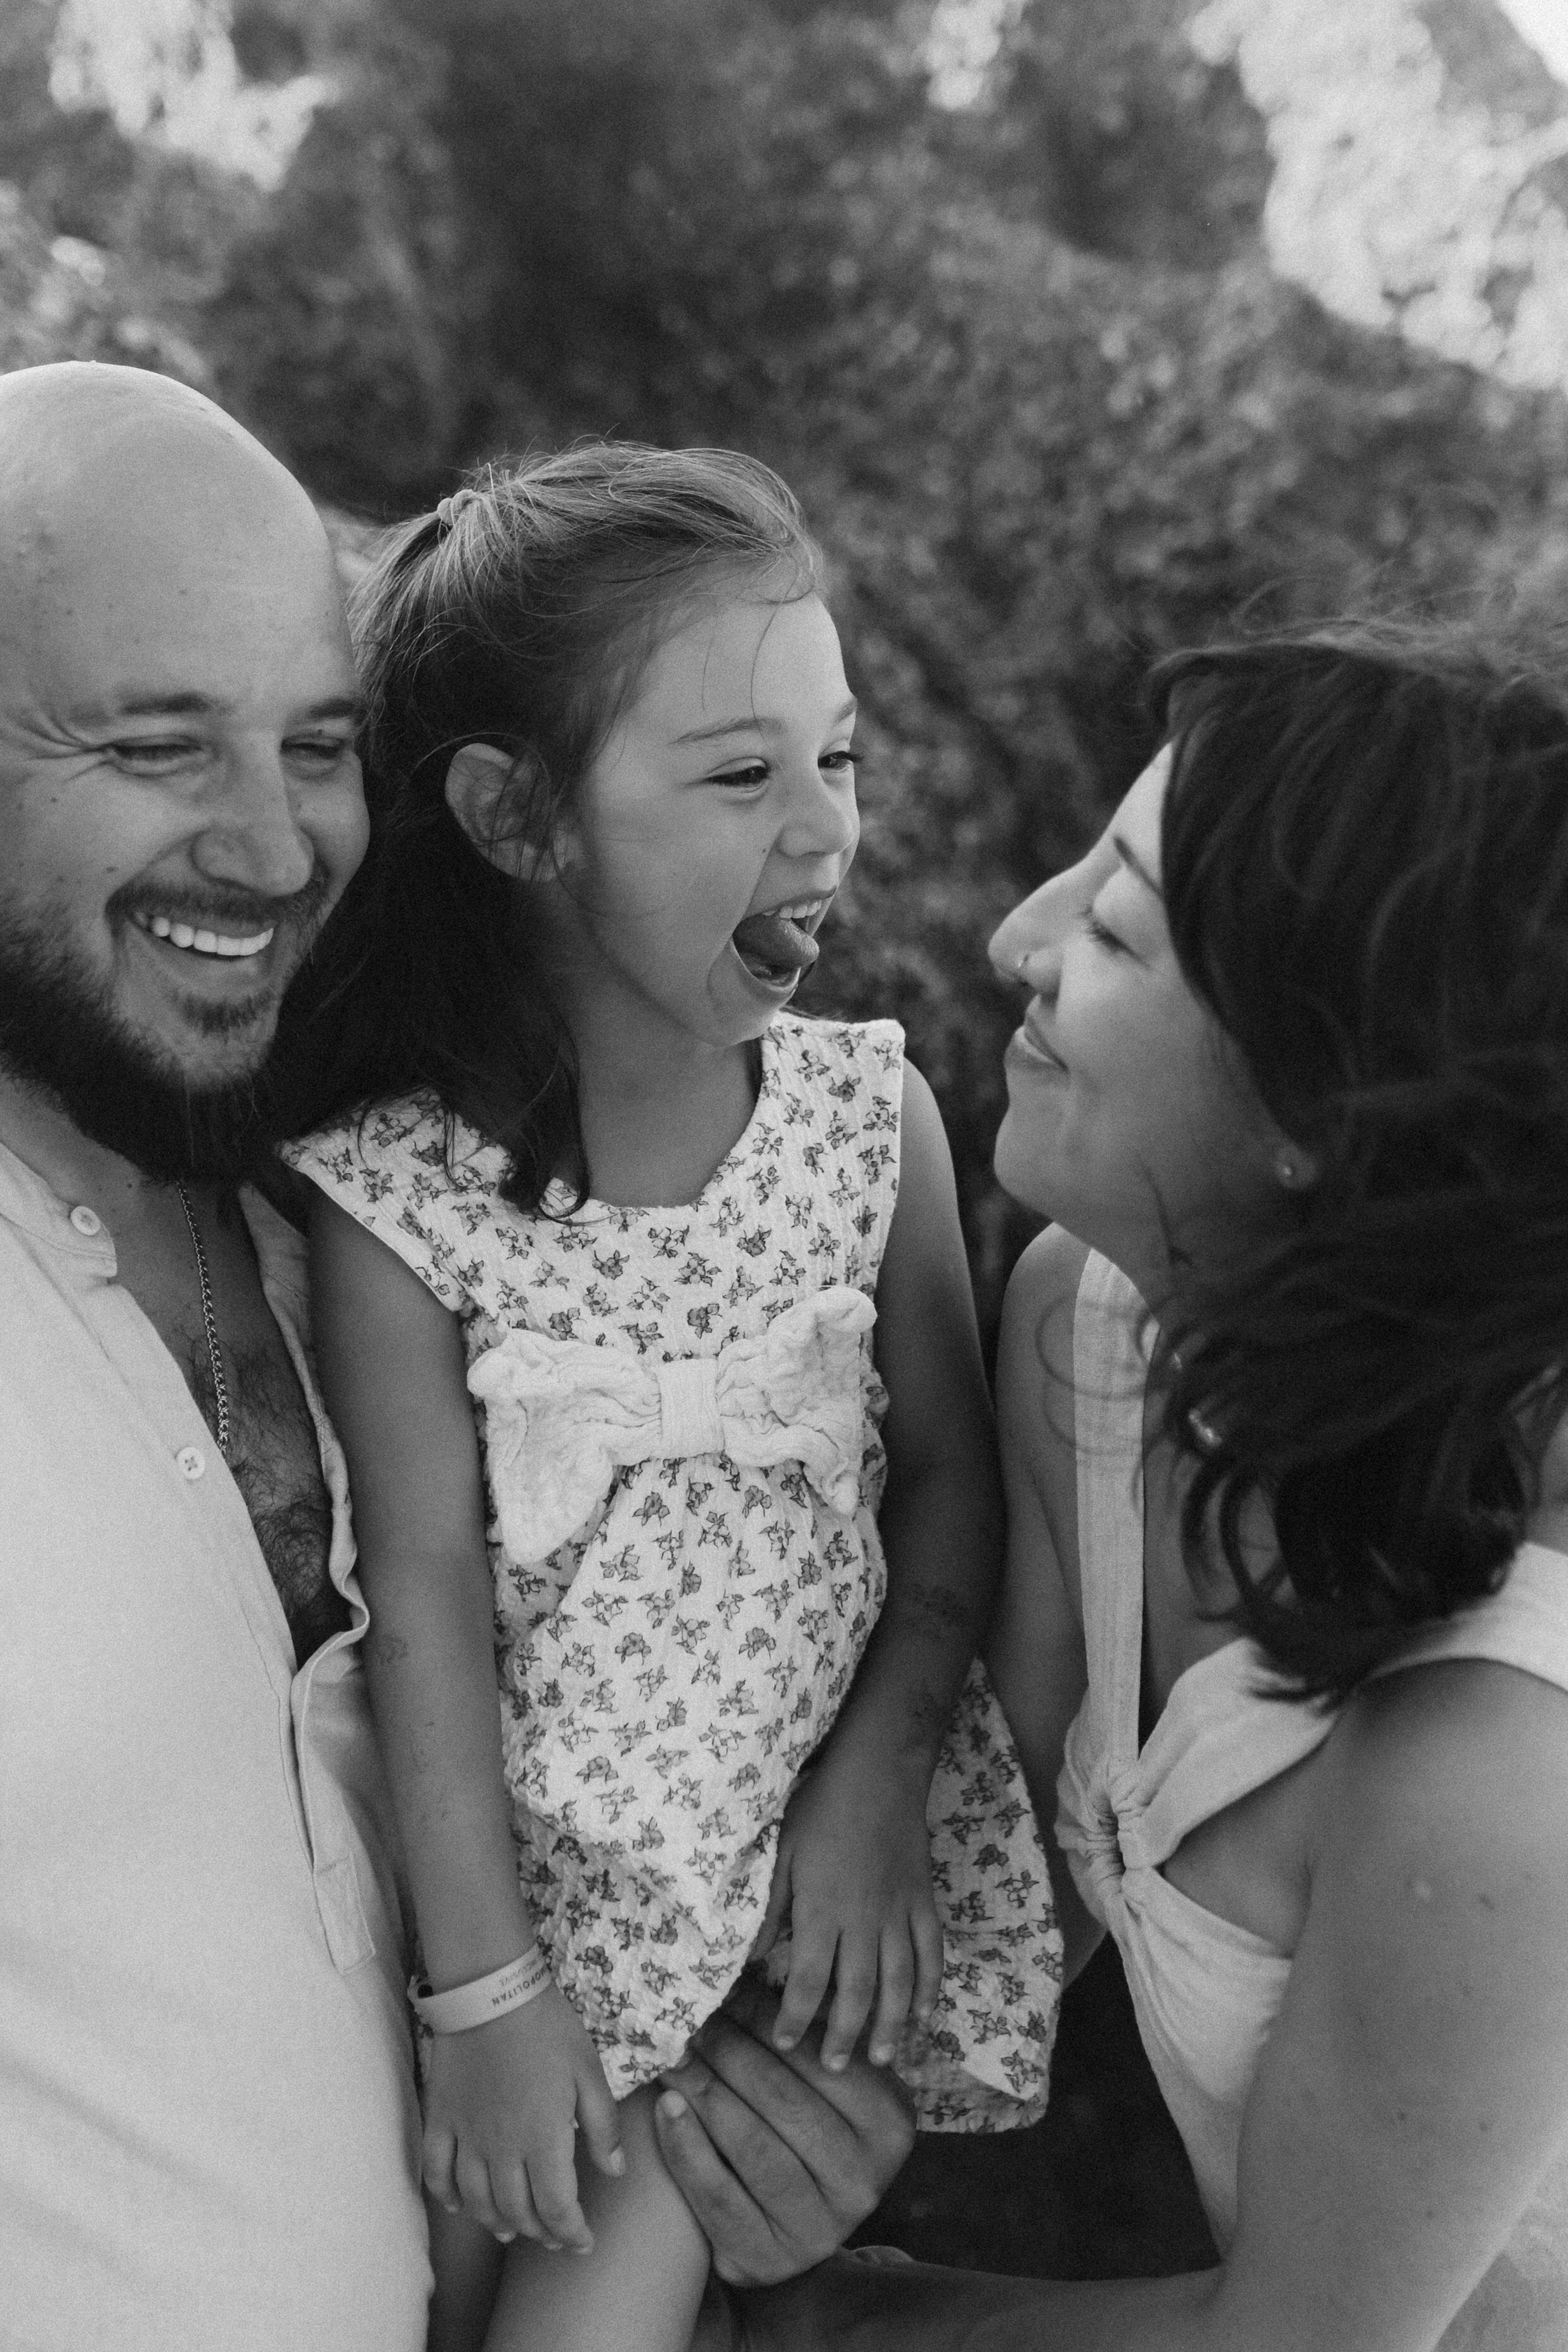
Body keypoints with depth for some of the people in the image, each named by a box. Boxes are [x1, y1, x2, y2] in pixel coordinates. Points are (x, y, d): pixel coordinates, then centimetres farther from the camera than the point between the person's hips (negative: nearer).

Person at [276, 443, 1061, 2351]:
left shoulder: (874, 1109, -9)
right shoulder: (398, 1193, -16)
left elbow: (946, 1474, -2)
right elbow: (425, 1600, -12)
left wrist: (880, 1777, -10)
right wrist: (481, 1985, -10)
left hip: (848, 1815, 2)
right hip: (566, 1855, -1)